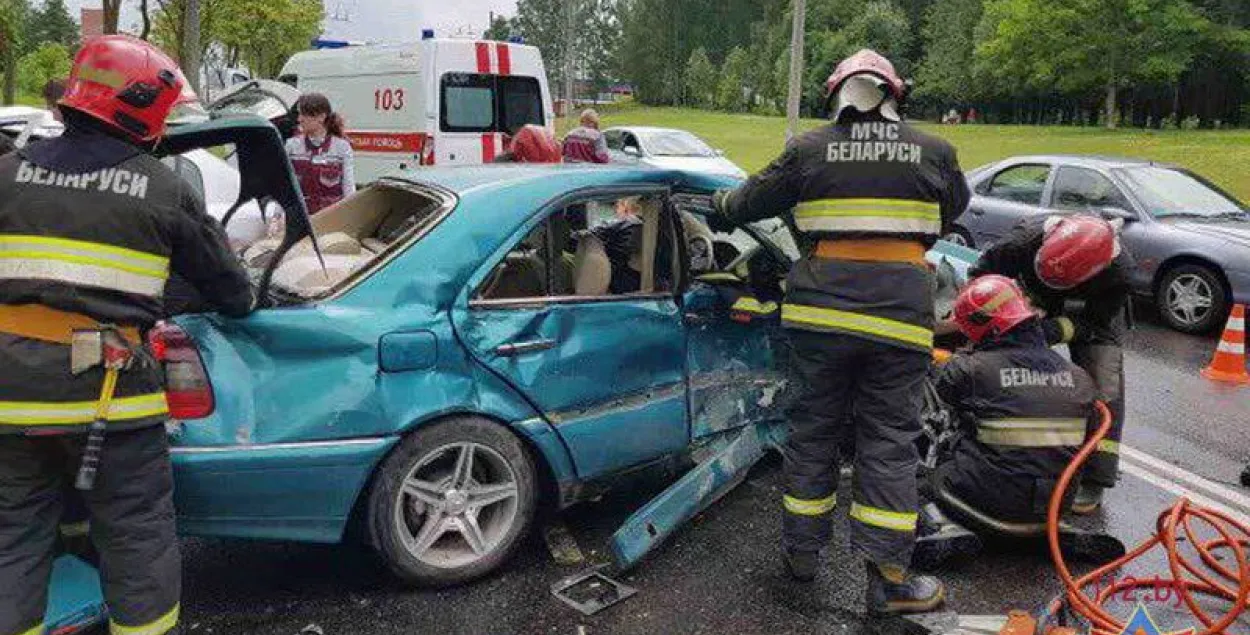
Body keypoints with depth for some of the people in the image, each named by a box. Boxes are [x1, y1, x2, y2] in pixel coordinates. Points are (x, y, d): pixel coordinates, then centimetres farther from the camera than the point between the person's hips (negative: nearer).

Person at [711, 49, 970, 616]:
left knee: (813, 426, 14)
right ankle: (888, 577, 7)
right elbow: (955, 207, 23)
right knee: (889, 440, 6)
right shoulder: (933, 152, 5)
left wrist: (721, 203, 33)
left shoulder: (810, 149, 3)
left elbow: (747, 203, 11)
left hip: (821, 305, 1)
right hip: (900, 310, 0)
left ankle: (802, 548, 27)